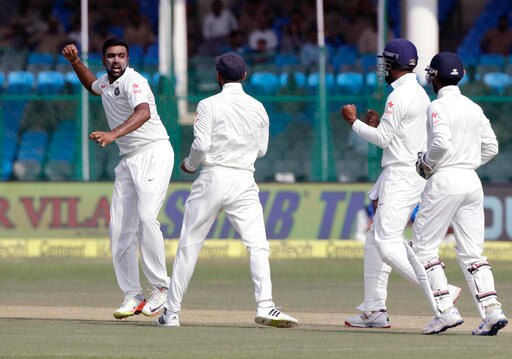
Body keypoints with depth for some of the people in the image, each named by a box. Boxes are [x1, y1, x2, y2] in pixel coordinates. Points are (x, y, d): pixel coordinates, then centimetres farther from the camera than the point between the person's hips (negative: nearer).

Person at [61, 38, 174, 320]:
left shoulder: (132, 81, -15)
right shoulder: (106, 83, 13)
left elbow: (143, 112, -36)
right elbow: (92, 86, 40)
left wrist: (112, 134, -50)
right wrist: (75, 62, 24)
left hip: (154, 153, -9)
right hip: (128, 160, 9)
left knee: (146, 217, -25)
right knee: (119, 227, 1)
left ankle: (161, 288, -16)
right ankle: (132, 296, 6)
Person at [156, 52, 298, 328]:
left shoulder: (209, 105, -4)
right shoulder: (258, 108, 6)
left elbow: (201, 145, -11)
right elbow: (261, 149, 13)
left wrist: (190, 164, 8)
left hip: (212, 178, -2)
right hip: (244, 181, 2)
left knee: (189, 244, 6)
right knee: (257, 245, -3)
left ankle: (171, 312, 9)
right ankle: (265, 306, -20)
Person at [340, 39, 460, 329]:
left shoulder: (400, 96, -14)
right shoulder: (421, 94, 17)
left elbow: (383, 139, -15)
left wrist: (355, 122, -2)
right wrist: (379, 125, 17)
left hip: (402, 174, -10)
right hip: (416, 174, 10)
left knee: (388, 242, -17)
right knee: (376, 241, 14)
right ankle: (375, 310, 15)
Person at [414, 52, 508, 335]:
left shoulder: (438, 107, -9)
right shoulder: (473, 107, 13)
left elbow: (442, 143, -23)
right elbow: (491, 146, 14)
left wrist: (426, 163, -7)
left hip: (445, 181, -7)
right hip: (472, 181, 7)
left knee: (424, 247, 2)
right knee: (471, 252, 7)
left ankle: (446, 310, -8)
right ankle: (491, 309, -8)